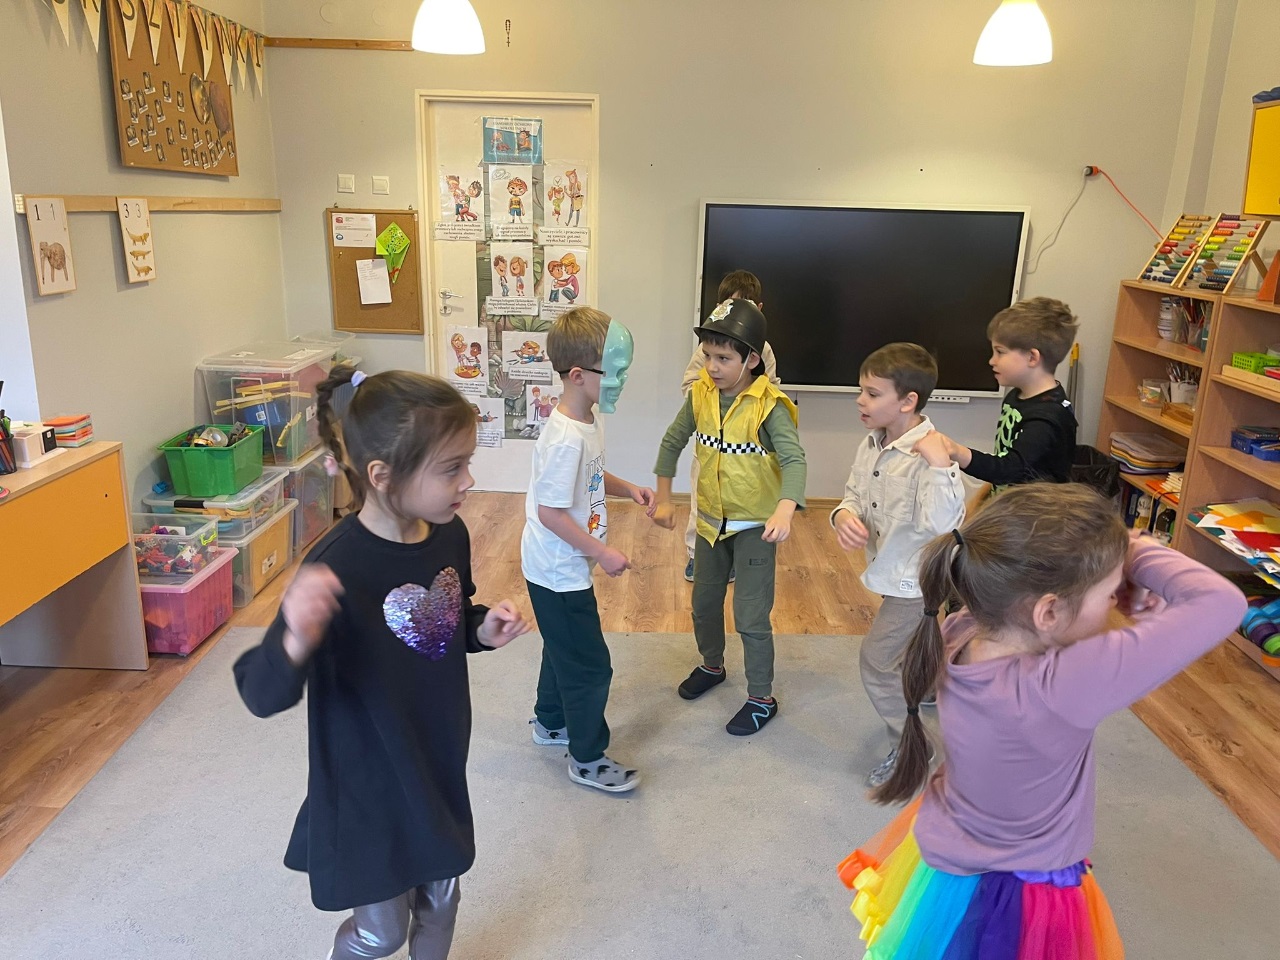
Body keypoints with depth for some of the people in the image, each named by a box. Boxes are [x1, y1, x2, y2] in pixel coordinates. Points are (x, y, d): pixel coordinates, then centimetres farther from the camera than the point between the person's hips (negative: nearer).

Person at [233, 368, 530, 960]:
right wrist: (297, 641, -49)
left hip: (439, 768, 6)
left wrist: (485, 630, -12)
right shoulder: (338, 569, -31)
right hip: (367, 787, -5)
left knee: (440, 897, 26)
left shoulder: (449, 535, -10)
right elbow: (262, 697, -28)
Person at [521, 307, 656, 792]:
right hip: (559, 572, -10)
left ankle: (550, 722, 48)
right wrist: (602, 553, -22)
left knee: (564, 649, 26)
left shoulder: (589, 420, 1)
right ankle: (588, 760, 21)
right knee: (590, 665, 4)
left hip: (563, 569, 10)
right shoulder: (565, 439, -29)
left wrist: (627, 488, 0)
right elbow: (550, 512, -27)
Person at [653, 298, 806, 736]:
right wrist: (663, 498, 3)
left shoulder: (769, 405, -23)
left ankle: (762, 699, 19)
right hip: (711, 519, 6)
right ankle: (711, 666, 47)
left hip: (755, 525, -6)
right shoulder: (700, 394, -7)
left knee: (751, 617, -1)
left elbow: (794, 459, -32)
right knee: (704, 602, 21)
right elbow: (673, 441, 4)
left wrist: (784, 512, -49)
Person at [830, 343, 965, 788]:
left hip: (918, 579, -8)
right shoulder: (870, 447, -4)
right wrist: (844, 515, -16)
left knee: (877, 661, -1)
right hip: (895, 572, 8)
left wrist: (940, 465, -45)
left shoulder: (929, 457, -29)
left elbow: (939, 524, -38)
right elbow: (855, 494, 6)